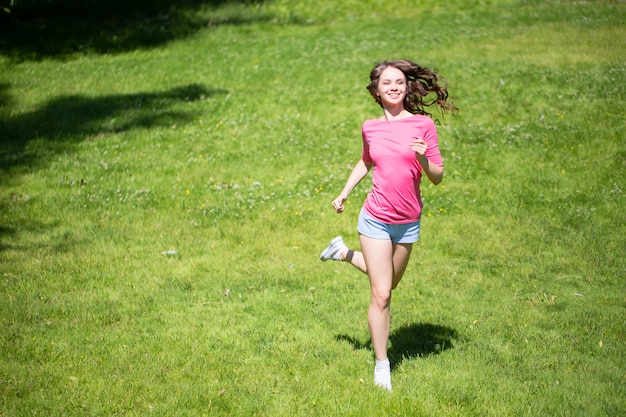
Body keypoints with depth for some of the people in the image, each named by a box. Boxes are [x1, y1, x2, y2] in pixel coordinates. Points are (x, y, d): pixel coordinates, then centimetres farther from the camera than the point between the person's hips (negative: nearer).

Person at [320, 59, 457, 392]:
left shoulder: (423, 124, -6)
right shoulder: (370, 128, 0)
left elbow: (438, 177, -3)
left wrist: (423, 159, -21)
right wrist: (344, 193, 18)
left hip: (408, 222, 1)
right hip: (375, 219, -1)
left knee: (388, 285, 20)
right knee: (380, 294, -4)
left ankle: (345, 253, 43)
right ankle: (381, 365, 10)